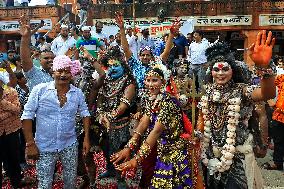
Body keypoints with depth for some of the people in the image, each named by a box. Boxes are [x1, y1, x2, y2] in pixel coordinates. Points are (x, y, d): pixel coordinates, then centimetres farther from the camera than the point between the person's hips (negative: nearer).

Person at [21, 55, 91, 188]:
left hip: (70, 146, 2)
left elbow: (85, 114, 8)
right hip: (44, 147, -2)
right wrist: (30, 144, -11)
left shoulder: (78, 93, -2)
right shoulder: (39, 90, -11)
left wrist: (86, 138, 2)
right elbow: (27, 116, -8)